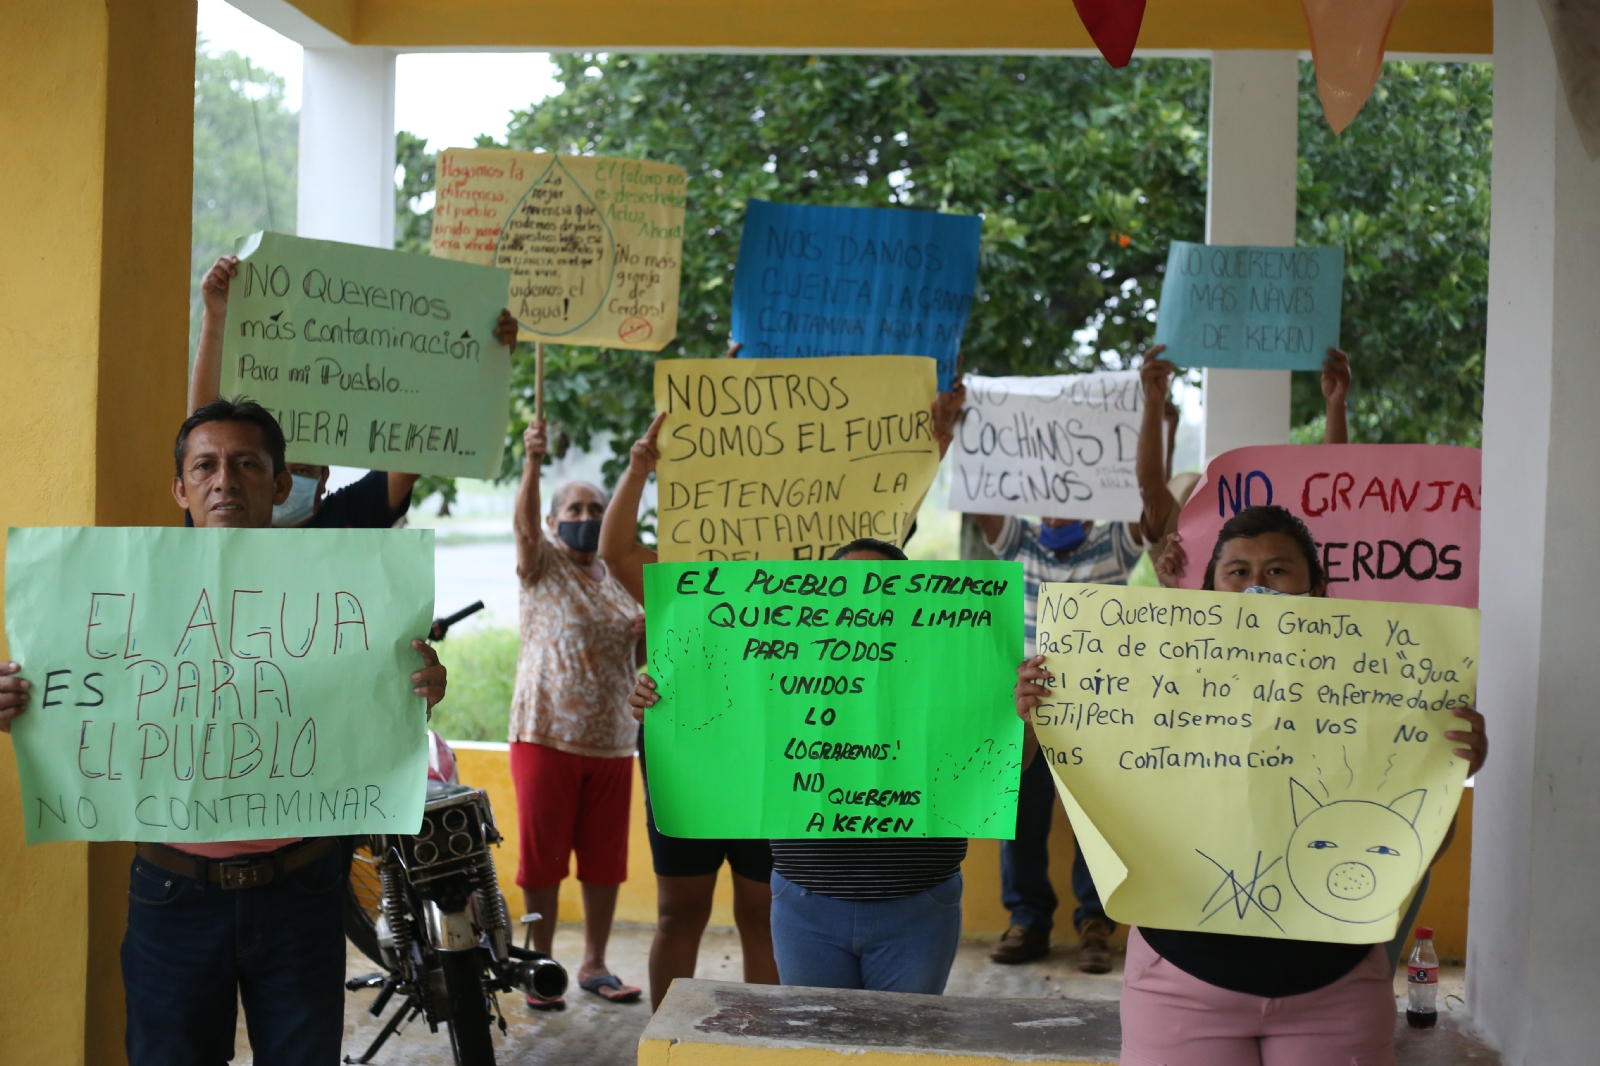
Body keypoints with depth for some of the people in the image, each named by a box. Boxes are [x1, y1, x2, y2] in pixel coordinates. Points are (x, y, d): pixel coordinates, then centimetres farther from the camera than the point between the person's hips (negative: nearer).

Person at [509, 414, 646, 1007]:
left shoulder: (620, 579, 15)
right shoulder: (543, 566, 1)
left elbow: (642, 657, 24)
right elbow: (523, 523, -21)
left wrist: (652, 631, 0)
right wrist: (533, 463, -38)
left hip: (612, 740, 5)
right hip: (546, 735, -5)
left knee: (605, 854, 9)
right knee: (543, 852, 0)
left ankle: (594, 964, 21)